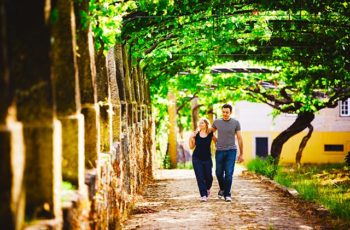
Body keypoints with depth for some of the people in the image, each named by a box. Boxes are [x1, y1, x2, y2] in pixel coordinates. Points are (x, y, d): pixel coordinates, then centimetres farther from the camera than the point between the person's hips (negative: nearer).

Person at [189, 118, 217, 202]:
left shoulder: (210, 134, -3)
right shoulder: (196, 134, 0)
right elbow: (191, 147, 4)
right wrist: (191, 138, -10)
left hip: (207, 158, 0)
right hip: (197, 158, 0)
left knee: (208, 177, 5)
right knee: (200, 177, -5)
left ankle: (207, 188, 38)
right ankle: (203, 195, -2)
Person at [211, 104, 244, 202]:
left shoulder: (235, 123, -1)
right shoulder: (216, 122, 4)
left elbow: (239, 138, 3)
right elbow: (210, 132, 22)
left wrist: (241, 154, 3)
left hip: (231, 151, -2)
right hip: (219, 151, 2)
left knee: (228, 173, -8)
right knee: (219, 173, 8)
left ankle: (227, 194, -1)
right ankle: (222, 189, 34)